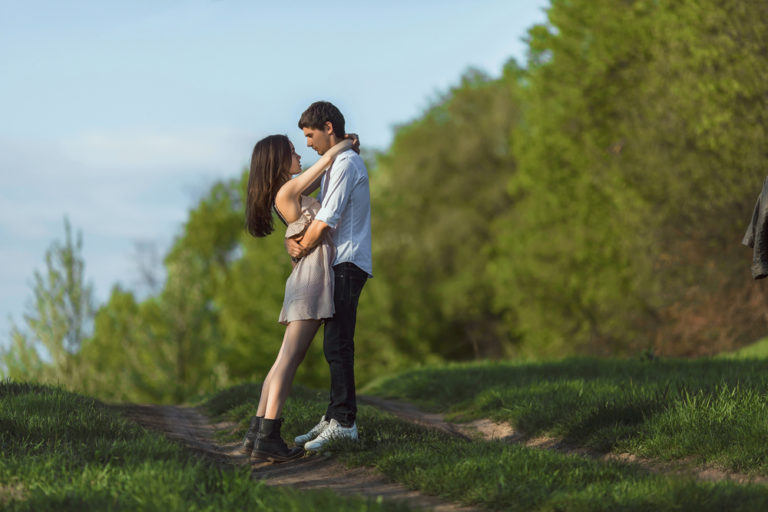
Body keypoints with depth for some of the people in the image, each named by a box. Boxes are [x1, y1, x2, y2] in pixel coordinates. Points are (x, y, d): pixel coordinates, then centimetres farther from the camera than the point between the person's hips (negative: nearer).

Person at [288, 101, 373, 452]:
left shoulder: (346, 164, -12)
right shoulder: (333, 165, 21)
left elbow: (326, 221, -18)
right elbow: (318, 214, 19)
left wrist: (303, 249, -4)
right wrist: (292, 239, 0)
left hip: (348, 264, -10)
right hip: (340, 264, 10)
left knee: (337, 344, -12)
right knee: (335, 345, 11)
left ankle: (343, 421, -13)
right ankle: (335, 418, 14)